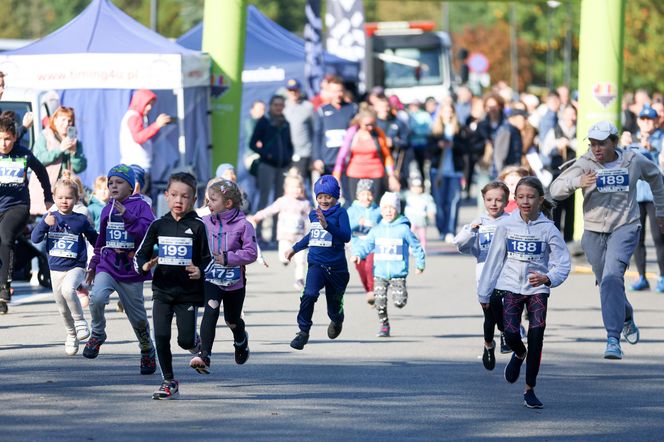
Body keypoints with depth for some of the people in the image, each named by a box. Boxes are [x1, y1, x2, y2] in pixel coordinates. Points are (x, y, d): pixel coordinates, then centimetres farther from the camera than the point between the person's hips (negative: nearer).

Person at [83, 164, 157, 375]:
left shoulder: (140, 206, -4)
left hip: (131, 270, -3)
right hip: (107, 267, 3)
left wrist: (128, 216, -25)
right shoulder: (107, 209, 10)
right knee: (97, 298, -26)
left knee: (137, 317, 7)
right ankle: (97, 335, -2)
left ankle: (147, 351, 30)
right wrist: (93, 264, 26)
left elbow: (150, 231, -20)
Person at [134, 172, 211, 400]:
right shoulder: (158, 226, 4)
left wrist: (200, 271, -20)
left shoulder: (197, 227, -2)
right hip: (162, 290, 2)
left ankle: (195, 341, 35)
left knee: (185, 340, -3)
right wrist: (145, 265, -14)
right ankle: (169, 382, 8)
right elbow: (140, 253, 8)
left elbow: (208, 258, 1)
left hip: (188, 293, -2)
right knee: (161, 338, -5)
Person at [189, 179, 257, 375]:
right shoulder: (205, 223, -2)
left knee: (232, 320, 18)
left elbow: (250, 253, -14)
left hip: (235, 280, -1)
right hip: (211, 278, 1)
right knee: (211, 310, -25)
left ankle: (241, 340, 54)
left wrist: (227, 258, -22)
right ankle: (204, 355, -31)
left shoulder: (243, 225, -11)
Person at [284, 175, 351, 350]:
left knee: (334, 308, 12)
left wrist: (327, 225, -36)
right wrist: (295, 248, 38)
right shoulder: (314, 215, 8)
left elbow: (346, 236, -23)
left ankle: (337, 322, 49)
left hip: (336, 268, -3)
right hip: (316, 265, 3)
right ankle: (303, 332, -16)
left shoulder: (340, 213, -7)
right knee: (309, 294, -26)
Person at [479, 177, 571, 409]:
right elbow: (494, 259, 7)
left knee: (536, 336, -8)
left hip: (537, 289, -1)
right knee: (511, 333, -14)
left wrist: (547, 278, -29)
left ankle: (530, 390, 6)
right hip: (511, 286, 1)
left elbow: (562, 263, -8)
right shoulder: (506, 225, -1)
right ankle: (519, 354, 24)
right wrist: (484, 292, 10)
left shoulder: (548, 229, -6)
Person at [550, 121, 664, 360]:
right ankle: (627, 318, 47)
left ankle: (613, 339, -26)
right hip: (594, 232, 2)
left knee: (612, 277, -24)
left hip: (625, 228, -2)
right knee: (607, 283, 15)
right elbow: (555, 190, -16)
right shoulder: (585, 164, -7)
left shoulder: (634, 161, -3)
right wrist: (577, 182, -36)